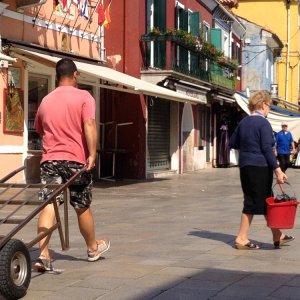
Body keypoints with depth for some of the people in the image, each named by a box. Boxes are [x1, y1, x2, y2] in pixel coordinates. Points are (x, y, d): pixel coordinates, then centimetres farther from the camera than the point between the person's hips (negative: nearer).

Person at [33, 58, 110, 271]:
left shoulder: (46, 101, 15)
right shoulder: (84, 97, -1)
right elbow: (89, 125, -16)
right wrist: (92, 154, -19)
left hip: (49, 160, 3)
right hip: (76, 160, -3)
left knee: (49, 205, -7)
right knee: (83, 207, 12)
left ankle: (43, 255, -21)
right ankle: (93, 248, 31)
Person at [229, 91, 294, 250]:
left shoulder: (243, 122, 10)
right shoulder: (263, 123, -13)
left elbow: (232, 143, 17)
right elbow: (267, 148, -18)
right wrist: (278, 170, -18)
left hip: (245, 166, 8)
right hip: (260, 167, -8)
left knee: (266, 200, 15)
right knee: (253, 202, -1)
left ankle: (277, 236, 23)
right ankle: (241, 238, 2)